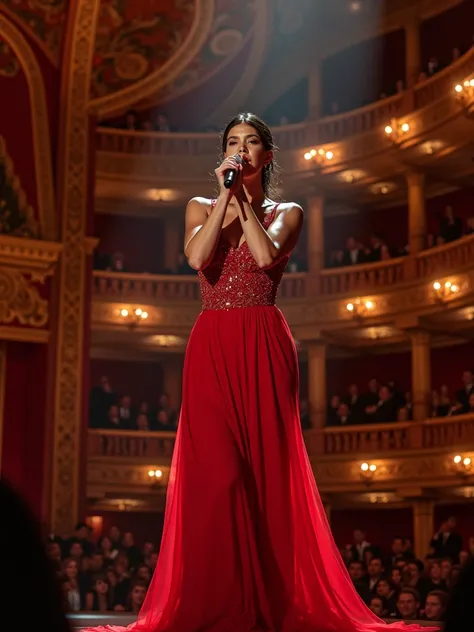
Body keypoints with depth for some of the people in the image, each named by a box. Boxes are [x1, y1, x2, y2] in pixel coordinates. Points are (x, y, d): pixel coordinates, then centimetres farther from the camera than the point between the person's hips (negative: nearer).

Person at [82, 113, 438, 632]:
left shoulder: (286, 213, 12)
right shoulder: (201, 207, 15)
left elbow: (267, 255, -10)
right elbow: (197, 257, -6)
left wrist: (243, 198, -4)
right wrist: (224, 196, -4)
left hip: (264, 346, -1)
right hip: (212, 347, 1)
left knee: (267, 465, -4)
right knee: (215, 467, -10)